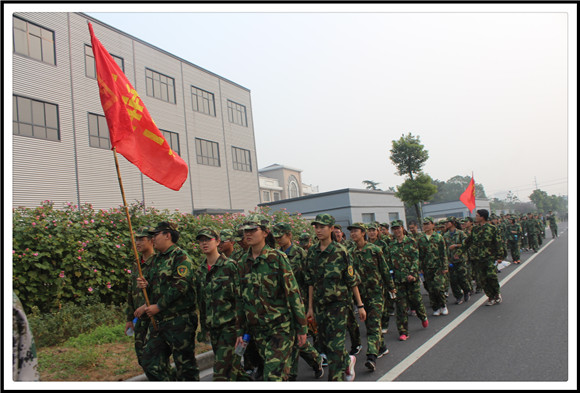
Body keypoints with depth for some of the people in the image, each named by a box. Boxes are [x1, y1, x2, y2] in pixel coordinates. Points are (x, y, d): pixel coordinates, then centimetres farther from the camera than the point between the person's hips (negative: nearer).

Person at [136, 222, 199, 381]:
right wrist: (145, 284, 2)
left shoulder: (181, 257, -11)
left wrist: (158, 306, -17)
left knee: (185, 365, 3)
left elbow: (180, 286, -21)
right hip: (158, 320, 9)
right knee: (151, 365, 11)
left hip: (179, 321, -8)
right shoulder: (156, 259, 16)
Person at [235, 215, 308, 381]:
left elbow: (293, 293, -9)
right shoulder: (243, 262, 6)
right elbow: (241, 298, 13)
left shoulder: (277, 258, -10)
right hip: (257, 329, 5)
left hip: (280, 326, -5)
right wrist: (240, 330, 13)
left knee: (273, 375, -10)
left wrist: (302, 328, -8)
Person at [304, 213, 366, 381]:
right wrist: (310, 307, 9)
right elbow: (311, 282, 8)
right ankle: (348, 361, 41)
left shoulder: (340, 251, -10)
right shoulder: (312, 252, 4)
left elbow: (352, 281, -7)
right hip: (320, 305, 5)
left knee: (335, 345, -4)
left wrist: (360, 305, -5)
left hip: (338, 303, -5)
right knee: (324, 343, 14)